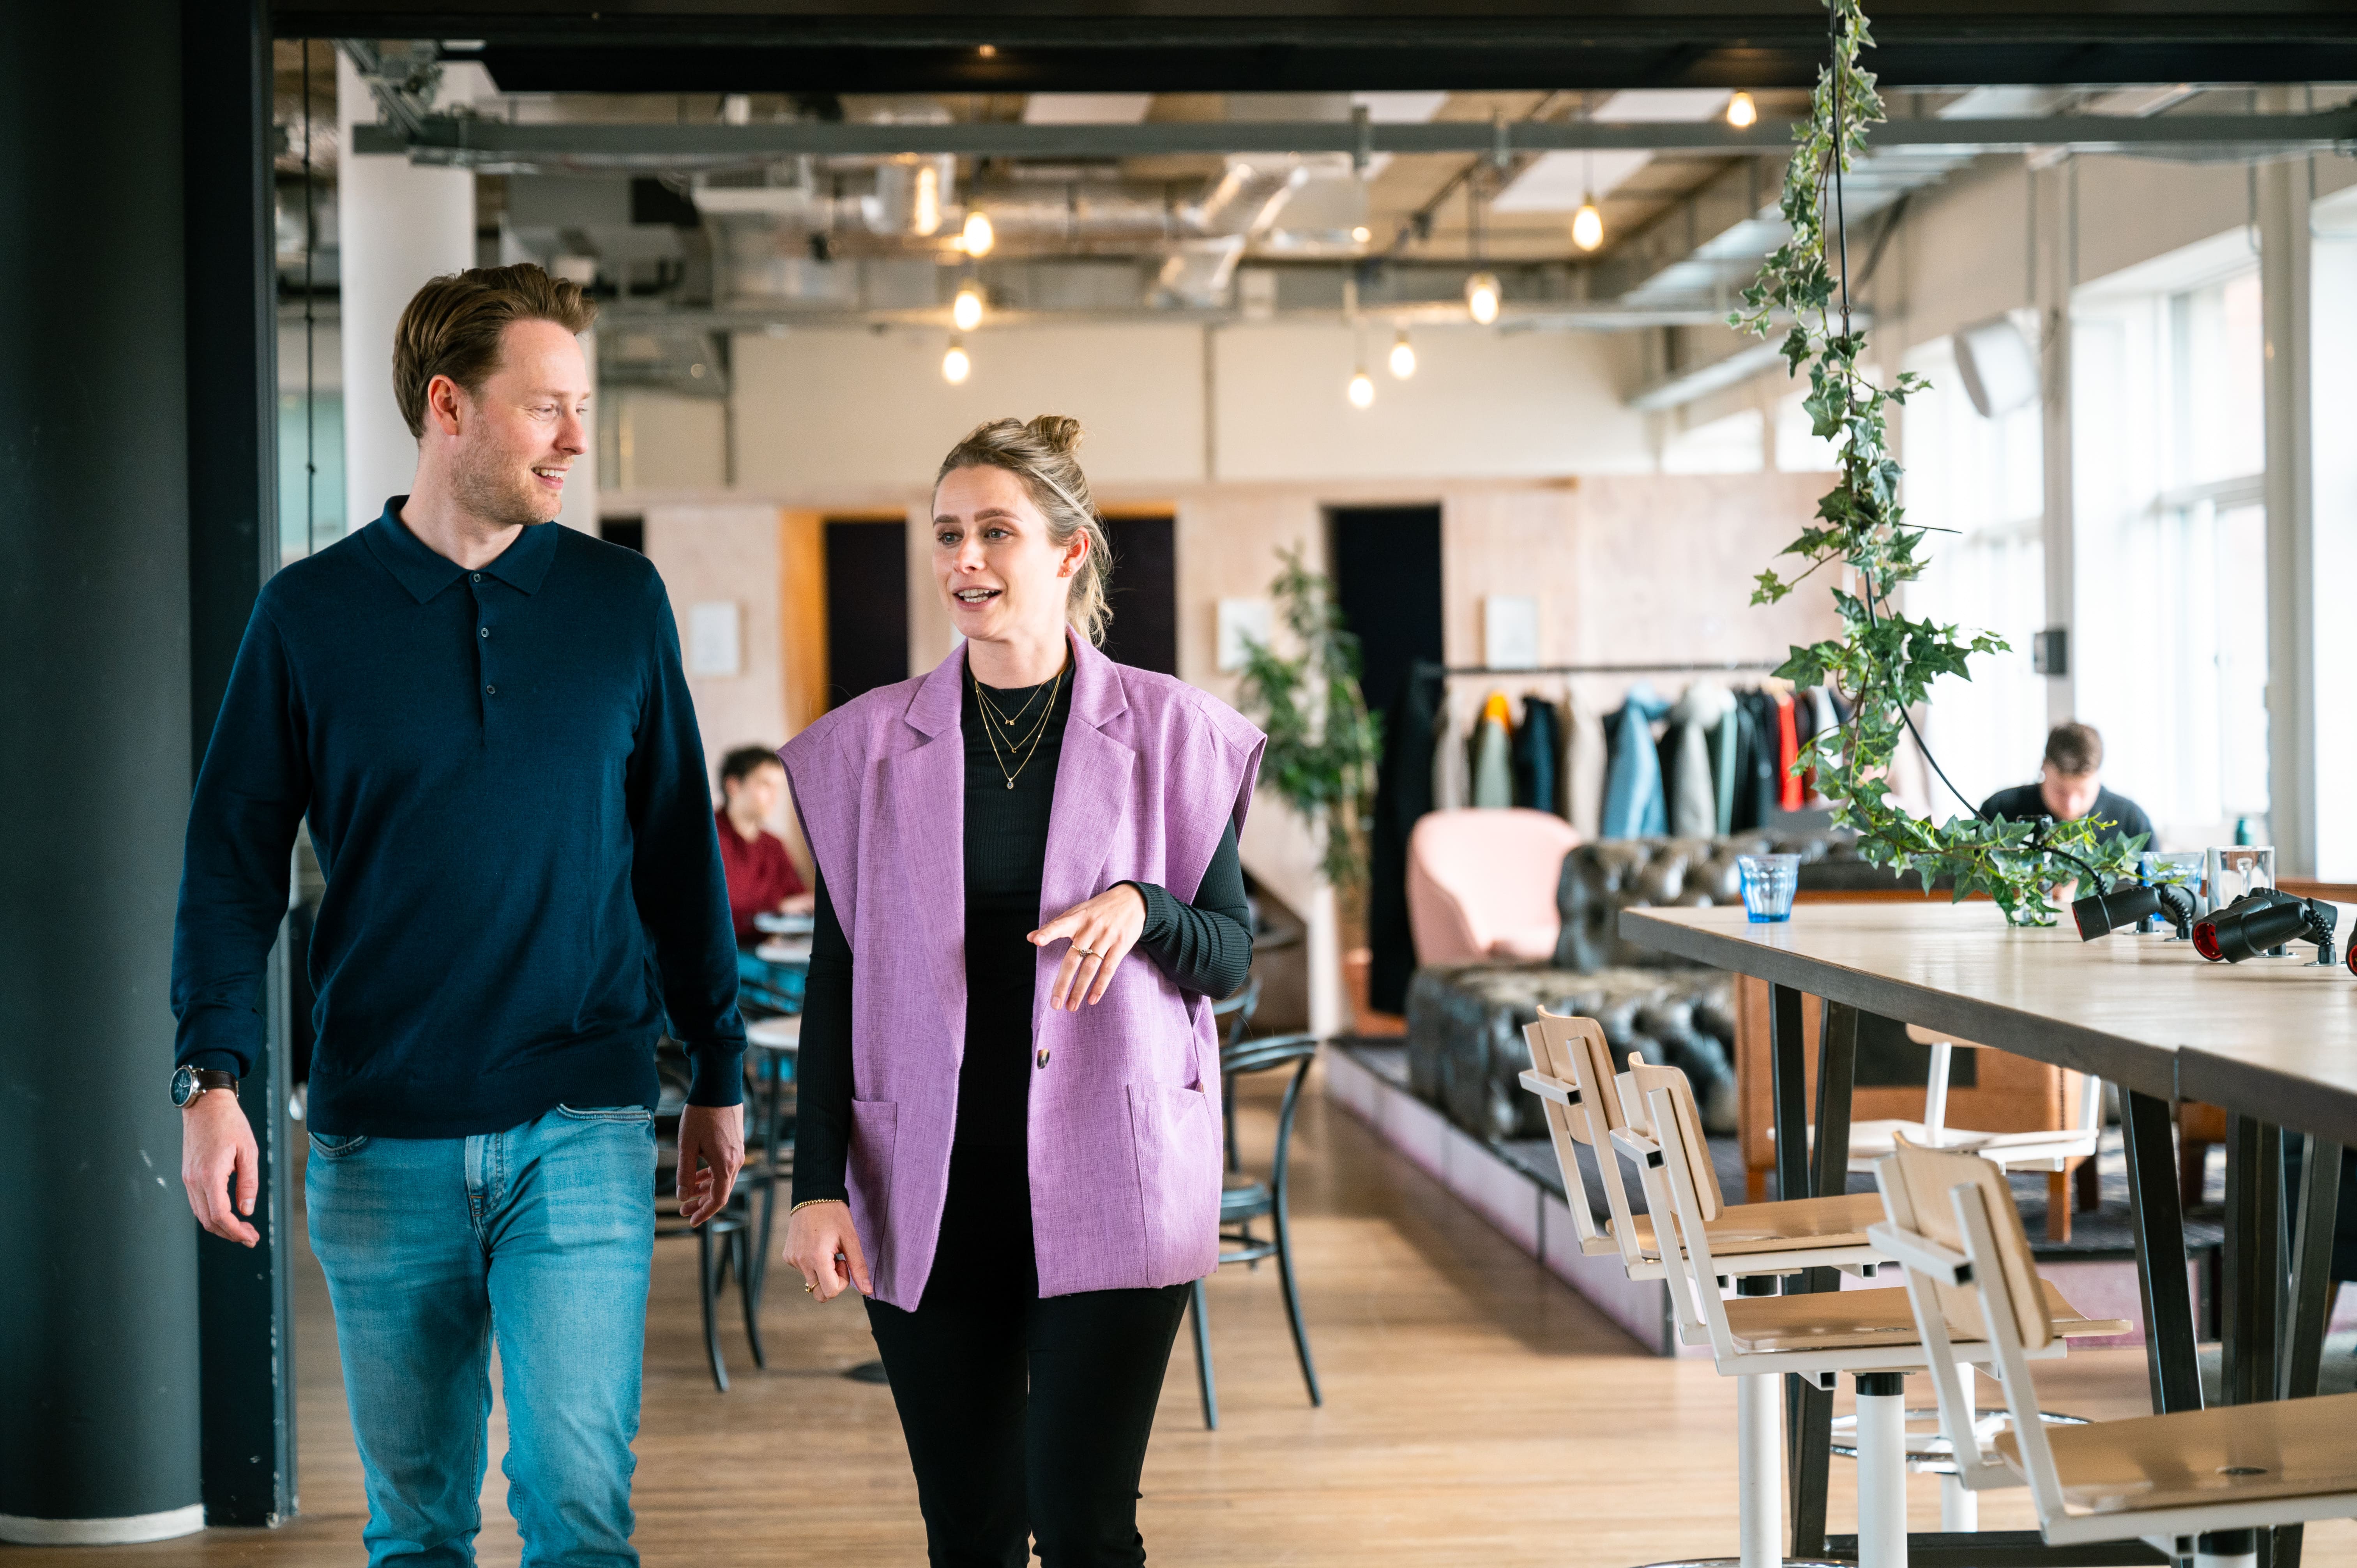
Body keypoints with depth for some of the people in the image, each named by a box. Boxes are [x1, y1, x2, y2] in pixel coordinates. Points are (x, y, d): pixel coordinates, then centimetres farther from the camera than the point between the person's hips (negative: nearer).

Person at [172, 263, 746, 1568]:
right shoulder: (310, 613, 2)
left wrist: (719, 1074, 12)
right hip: (380, 1138, 0)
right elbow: (233, 860, 3)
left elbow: (680, 849, 11)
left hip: (582, 1127, 0)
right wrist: (211, 1079, -8)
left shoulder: (620, 600, 5)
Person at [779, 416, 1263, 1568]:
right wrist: (819, 1184, 0)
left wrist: (1142, 909, -16)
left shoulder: (1167, 733, 1)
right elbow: (835, 982, 6)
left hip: (1108, 1182, -2)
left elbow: (1232, 956, 6)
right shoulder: (867, 745, 5)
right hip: (928, 1192, 2)